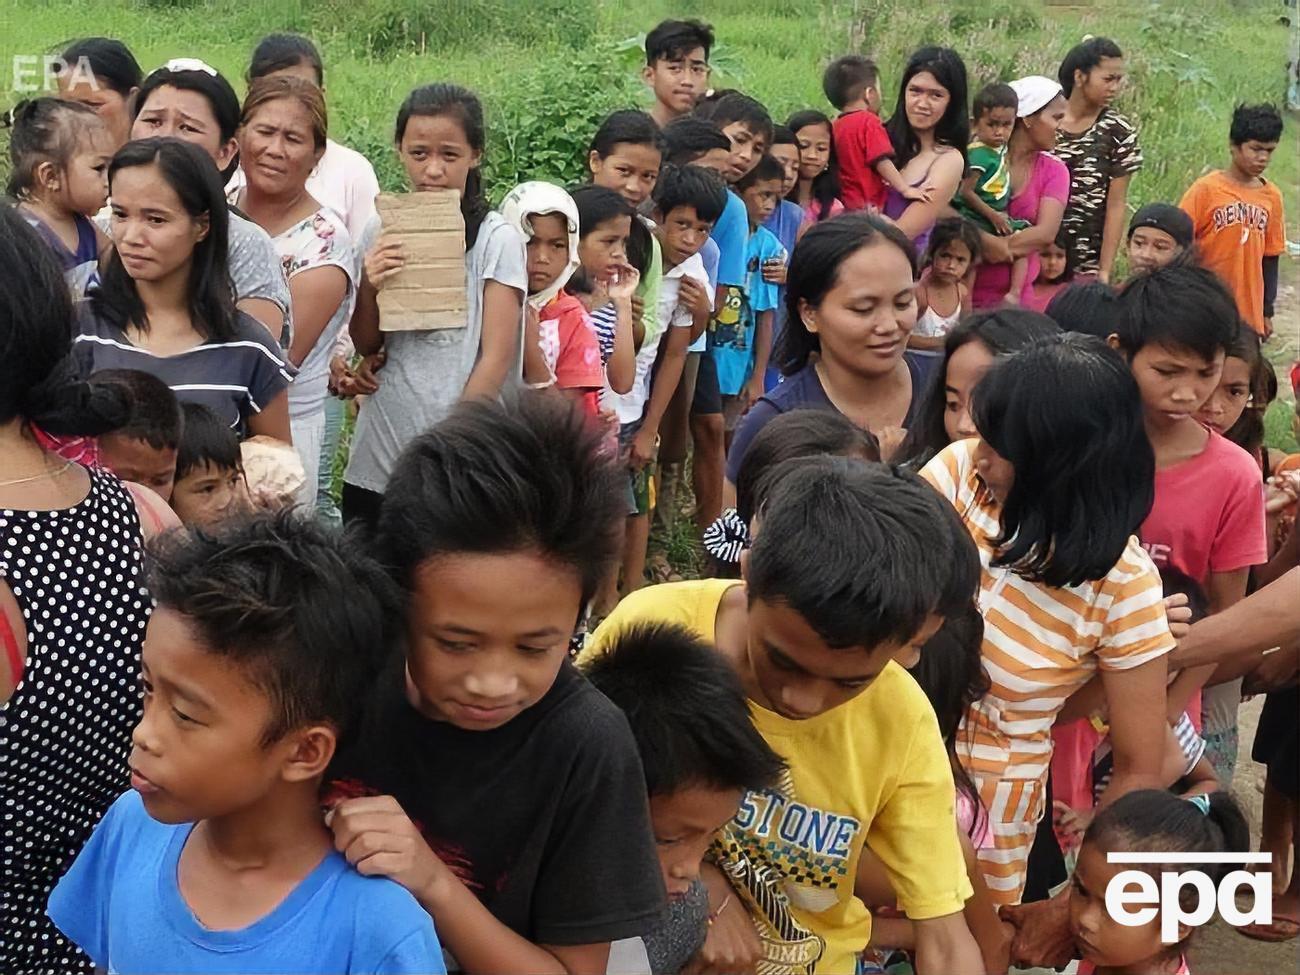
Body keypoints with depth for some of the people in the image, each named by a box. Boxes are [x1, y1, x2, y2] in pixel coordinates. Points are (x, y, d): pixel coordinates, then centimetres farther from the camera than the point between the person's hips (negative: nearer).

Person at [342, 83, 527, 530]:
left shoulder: (497, 239, -8)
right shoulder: (383, 233, 4)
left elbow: (496, 357, -10)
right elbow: (366, 345, 10)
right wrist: (370, 289, -9)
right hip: (377, 460, 4)